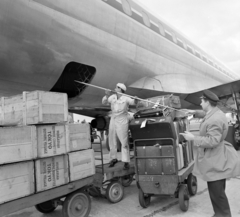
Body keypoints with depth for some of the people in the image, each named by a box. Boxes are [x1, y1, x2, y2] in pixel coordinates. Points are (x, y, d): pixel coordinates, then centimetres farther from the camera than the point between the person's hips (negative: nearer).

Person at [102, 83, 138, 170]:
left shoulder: (125, 98, -9)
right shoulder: (112, 97, 4)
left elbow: (133, 102, -23)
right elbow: (104, 102, -3)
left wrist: (135, 99, -45)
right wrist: (107, 95, -20)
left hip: (122, 121, -5)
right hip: (113, 120, 6)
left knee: (124, 142, -5)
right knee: (112, 141, 12)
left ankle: (126, 162, 4)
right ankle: (113, 158, 30)